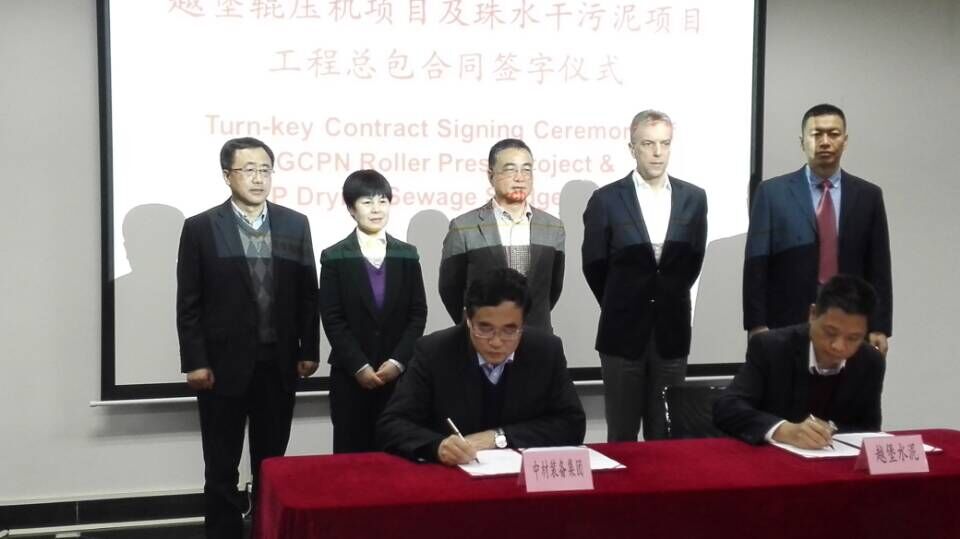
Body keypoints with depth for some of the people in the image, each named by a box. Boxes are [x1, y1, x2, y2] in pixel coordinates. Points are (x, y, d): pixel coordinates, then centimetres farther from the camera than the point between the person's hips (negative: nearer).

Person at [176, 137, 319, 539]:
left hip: (279, 366, 3)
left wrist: (309, 350, 3)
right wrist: (194, 362, -8)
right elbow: (188, 304, -4)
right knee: (221, 471, 7)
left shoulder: (295, 225, 5)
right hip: (224, 367, -2)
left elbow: (308, 294, 8)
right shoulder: (201, 228, -3)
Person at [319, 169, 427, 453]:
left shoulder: (407, 254, 9)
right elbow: (332, 319, -4)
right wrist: (359, 366, -12)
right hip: (350, 375, -1)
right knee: (352, 452, 1)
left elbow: (418, 313, 3)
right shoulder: (334, 257, 2)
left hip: (398, 373, 2)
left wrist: (397, 361, -8)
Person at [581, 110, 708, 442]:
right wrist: (621, 305, 10)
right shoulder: (606, 200, -6)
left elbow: (693, 260, 10)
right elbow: (594, 266, 1)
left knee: (666, 435, 9)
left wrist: (668, 301, 11)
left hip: (672, 331, 2)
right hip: (623, 332, -2)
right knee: (622, 436, 7)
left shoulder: (694, 198, 2)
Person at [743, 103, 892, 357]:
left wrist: (879, 327, 1)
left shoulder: (868, 195, 9)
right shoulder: (772, 192, 2)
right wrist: (756, 325, -8)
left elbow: (878, 268, 8)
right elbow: (756, 266, -1)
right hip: (787, 327, -1)